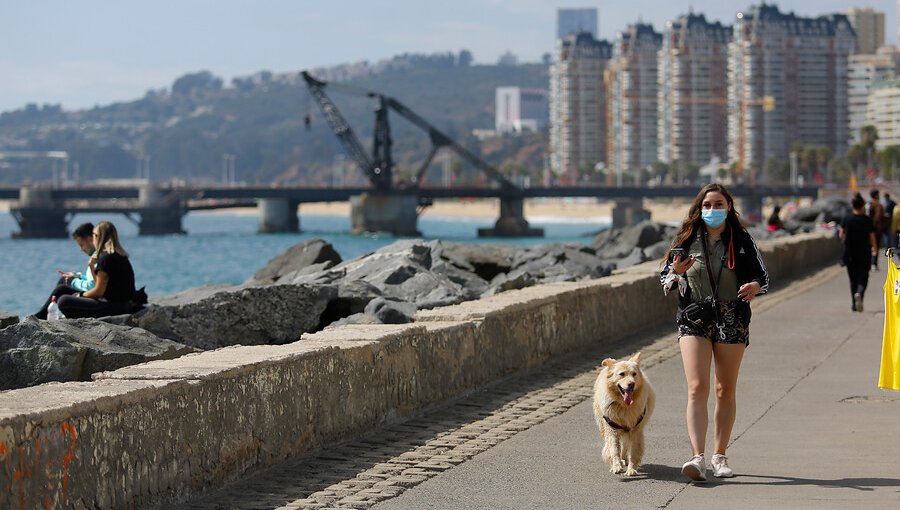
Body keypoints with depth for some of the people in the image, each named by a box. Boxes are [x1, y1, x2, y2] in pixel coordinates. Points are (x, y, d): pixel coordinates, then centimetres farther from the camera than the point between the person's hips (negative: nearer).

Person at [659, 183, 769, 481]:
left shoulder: (742, 241, 4)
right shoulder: (687, 241, 5)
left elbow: (763, 276, 6)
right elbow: (664, 279, 9)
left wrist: (755, 286, -17)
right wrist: (675, 272, -14)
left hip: (732, 320, 1)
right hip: (693, 321, -1)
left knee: (725, 391, 9)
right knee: (697, 388, -14)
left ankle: (720, 456, 21)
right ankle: (698, 457, -22)